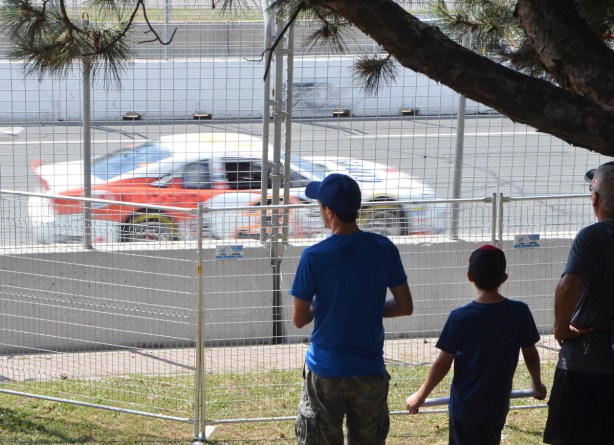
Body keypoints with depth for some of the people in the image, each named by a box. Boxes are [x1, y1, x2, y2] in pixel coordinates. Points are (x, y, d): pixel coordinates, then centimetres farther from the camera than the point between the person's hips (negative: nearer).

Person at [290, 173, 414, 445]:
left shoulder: (314, 257, -15)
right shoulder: (384, 249, -6)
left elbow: (299, 319, -9)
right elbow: (405, 307, 1)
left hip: (325, 371, -3)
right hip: (370, 370, 3)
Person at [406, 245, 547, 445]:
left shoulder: (460, 317, -15)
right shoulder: (519, 312, -8)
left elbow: (443, 363, -11)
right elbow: (531, 354, 4)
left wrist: (421, 395, 2)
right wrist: (537, 385, 23)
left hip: (465, 407, -3)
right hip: (498, 406, 3)